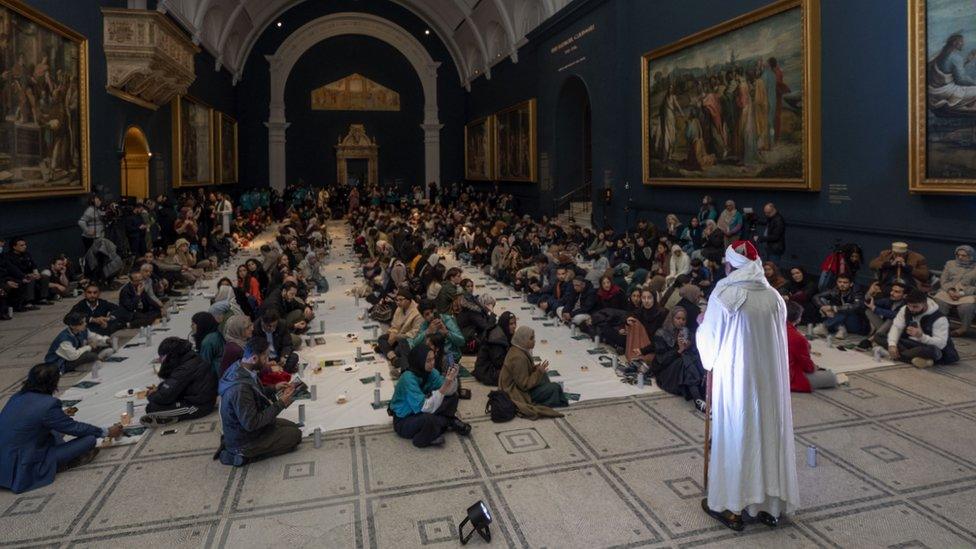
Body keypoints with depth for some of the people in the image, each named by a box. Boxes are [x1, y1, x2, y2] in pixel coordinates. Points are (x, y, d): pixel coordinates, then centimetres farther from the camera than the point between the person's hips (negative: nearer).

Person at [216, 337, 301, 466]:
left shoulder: (238, 367, -7)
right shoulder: (240, 388, -36)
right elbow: (251, 423, -30)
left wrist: (274, 389, 0)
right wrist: (280, 404, -23)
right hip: (243, 440, -9)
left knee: (292, 426, 16)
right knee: (295, 434, -3)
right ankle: (244, 454, -2)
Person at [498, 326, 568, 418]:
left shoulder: (516, 350, 0)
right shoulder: (518, 358, -29)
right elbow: (524, 385, -26)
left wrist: (536, 368, -1)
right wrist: (539, 372, -20)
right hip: (519, 394, -10)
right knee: (555, 387, -10)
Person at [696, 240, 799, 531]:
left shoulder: (723, 294, -13)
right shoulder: (774, 296, -2)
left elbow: (708, 339, -6)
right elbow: (778, 338, 6)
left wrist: (701, 324, 14)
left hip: (734, 376, -4)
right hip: (770, 376, 4)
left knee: (734, 435, 7)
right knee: (767, 433, 14)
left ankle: (730, 506, 16)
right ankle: (769, 504, 25)